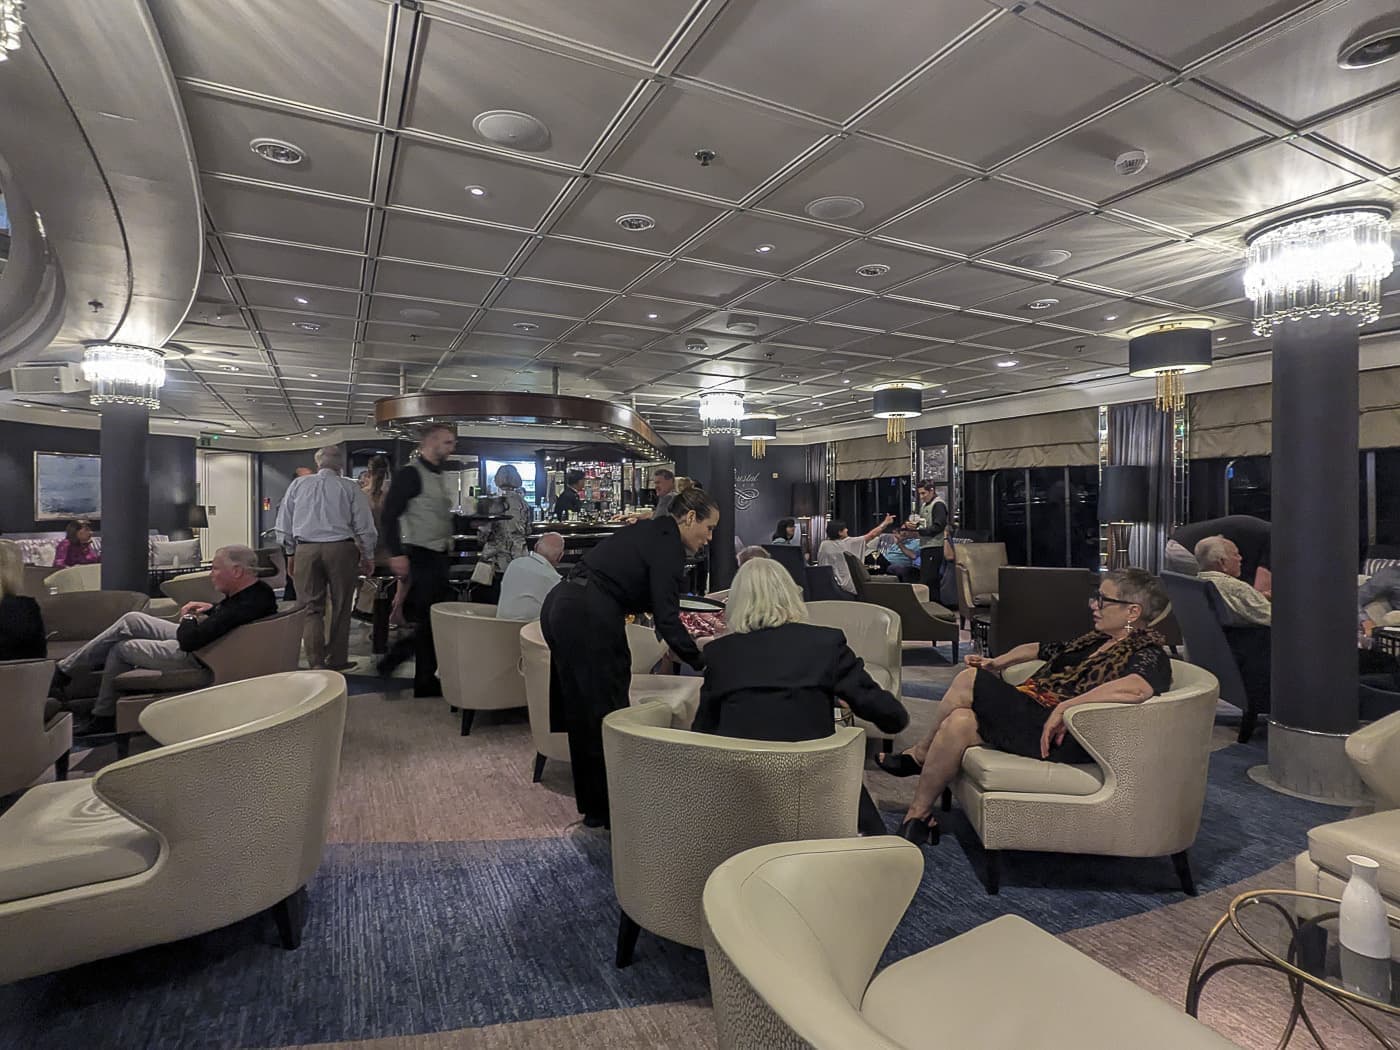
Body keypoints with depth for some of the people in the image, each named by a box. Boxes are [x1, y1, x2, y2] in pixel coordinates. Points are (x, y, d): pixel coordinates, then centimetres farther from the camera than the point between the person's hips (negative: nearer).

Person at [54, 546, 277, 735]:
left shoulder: (244, 608, -40)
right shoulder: (260, 589, -11)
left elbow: (189, 640, -34)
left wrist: (188, 619, -14)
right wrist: (211, 609, -4)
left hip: (194, 658, -9)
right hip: (196, 639, 9)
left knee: (120, 649, 10)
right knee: (131, 620, 13)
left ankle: (103, 717, 31)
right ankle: (64, 668, 27)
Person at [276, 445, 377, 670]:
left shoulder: (298, 485, 8)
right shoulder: (350, 488, -1)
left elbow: (284, 524, 12)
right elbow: (365, 527, -1)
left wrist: (291, 552, 22)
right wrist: (368, 557, 9)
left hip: (306, 550, 2)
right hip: (341, 549, -2)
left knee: (312, 608, 7)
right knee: (340, 607, 9)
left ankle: (315, 663, 0)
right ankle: (336, 661, 17)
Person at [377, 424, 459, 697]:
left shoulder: (441, 477, 15)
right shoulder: (410, 474, -12)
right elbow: (389, 515, -17)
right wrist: (397, 554, -21)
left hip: (439, 556, 9)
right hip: (420, 557, -9)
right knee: (426, 620, -1)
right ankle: (425, 683, 13)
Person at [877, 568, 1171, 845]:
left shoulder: (1149, 654, -7)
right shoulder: (1096, 640, 20)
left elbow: (1138, 687, -32)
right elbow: (1040, 649, 32)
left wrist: (1066, 706, -32)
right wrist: (998, 662, 17)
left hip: (1060, 736, -8)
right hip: (1030, 713, 8)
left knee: (967, 681, -15)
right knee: (957, 723, -16)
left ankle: (919, 754, 6)